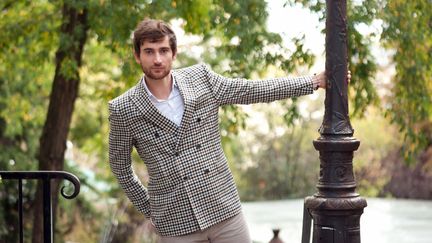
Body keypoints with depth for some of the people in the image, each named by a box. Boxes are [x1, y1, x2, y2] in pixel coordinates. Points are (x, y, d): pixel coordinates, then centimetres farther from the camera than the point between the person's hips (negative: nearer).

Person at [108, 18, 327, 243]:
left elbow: (254, 90, 7)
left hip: (224, 210, 2)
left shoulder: (200, 78, 0)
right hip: (176, 224, -2)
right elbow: (119, 165, 7)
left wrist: (313, 82, 6)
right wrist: (148, 208, 7)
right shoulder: (123, 110, -6)